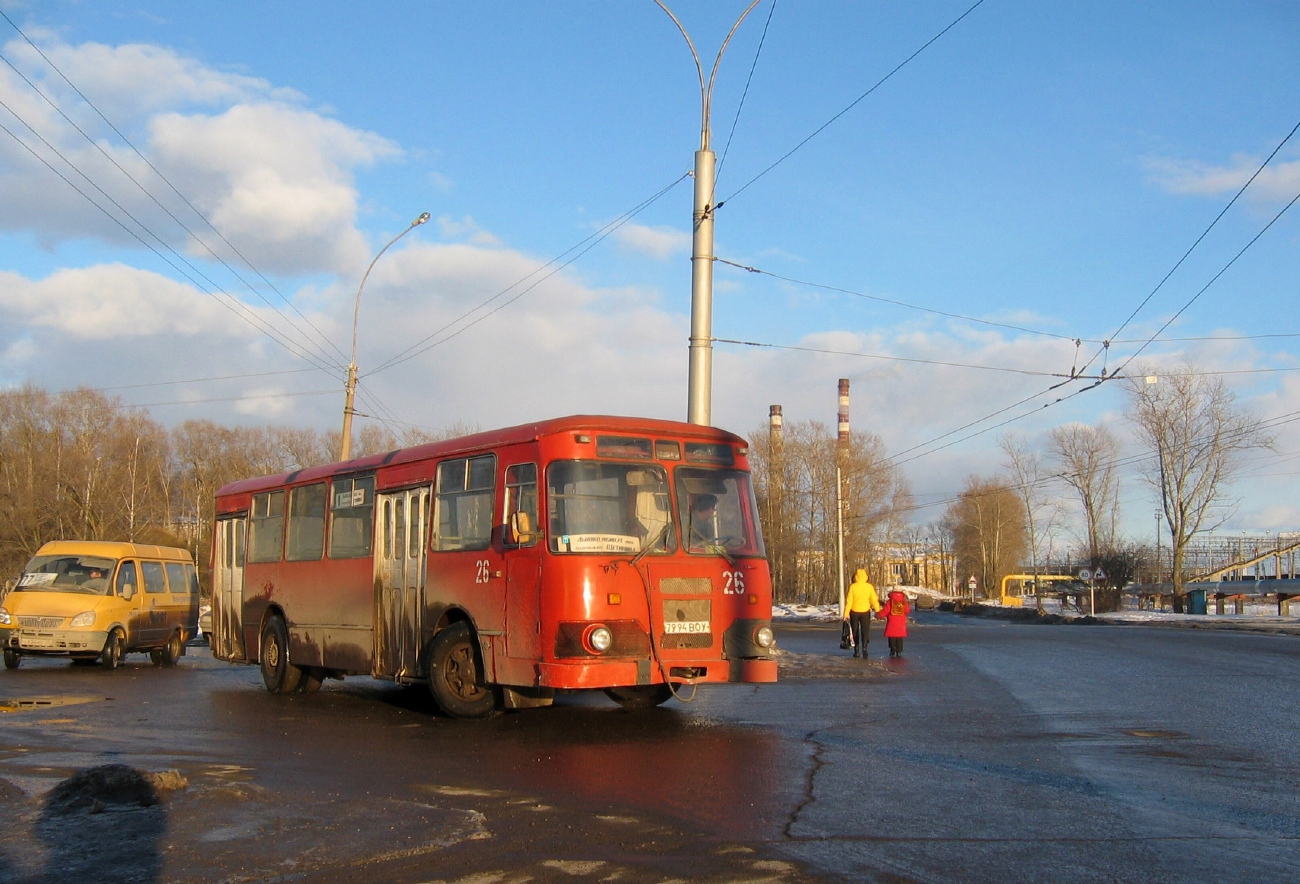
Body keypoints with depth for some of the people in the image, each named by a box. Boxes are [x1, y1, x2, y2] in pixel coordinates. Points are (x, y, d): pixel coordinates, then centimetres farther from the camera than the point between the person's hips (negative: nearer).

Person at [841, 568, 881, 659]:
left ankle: (856, 652, 17)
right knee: (865, 631, 2)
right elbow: (874, 600, -1)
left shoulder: (852, 587, -10)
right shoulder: (869, 587, -6)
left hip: (854, 612, 0)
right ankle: (864, 648, -21)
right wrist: (878, 611, 9)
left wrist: (846, 613, -2)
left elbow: (849, 601, -7)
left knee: (855, 632, 13)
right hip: (865, 612, 0)